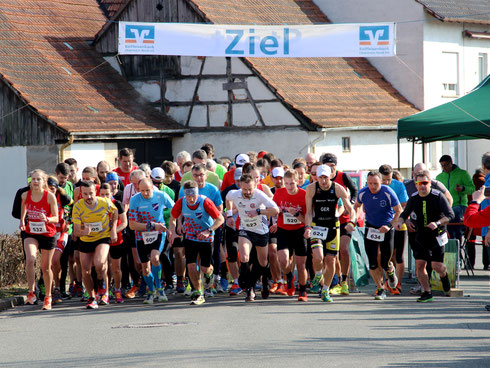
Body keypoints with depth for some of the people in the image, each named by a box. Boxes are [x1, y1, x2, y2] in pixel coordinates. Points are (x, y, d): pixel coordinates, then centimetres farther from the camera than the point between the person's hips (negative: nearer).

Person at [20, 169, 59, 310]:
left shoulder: (50, 196, -14)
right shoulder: (25, 195, -5)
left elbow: (56, 219, -12)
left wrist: (46, 219, -31)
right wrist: (22, 221, 12)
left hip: (48, 235, -1)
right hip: (30, 233, 1)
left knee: (46, 267, 7)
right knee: (30, 259, -25)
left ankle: (48, 297, 25)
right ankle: (31, 293, -16)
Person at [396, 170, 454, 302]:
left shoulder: (438, 196, -12)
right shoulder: (413, 198, 0)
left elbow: (450, 215, -16)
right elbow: (404, 213, 13)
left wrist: (437, 223, -32)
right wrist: (401, 221, -10)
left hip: (436, 235, -4)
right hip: (420, 237, 4)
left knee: (436, 265, -8)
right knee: (419, 265, -4)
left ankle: (444, 276, 28)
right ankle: (427, 293, 10)